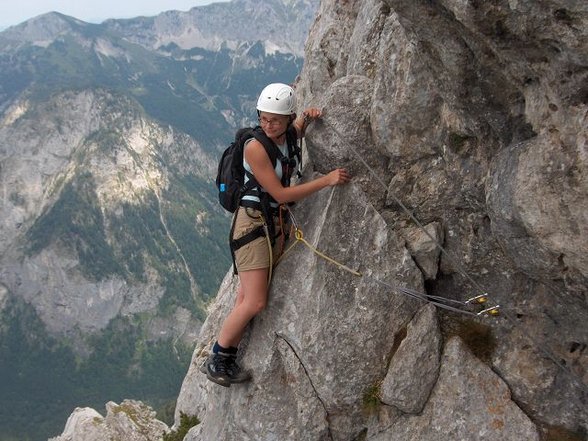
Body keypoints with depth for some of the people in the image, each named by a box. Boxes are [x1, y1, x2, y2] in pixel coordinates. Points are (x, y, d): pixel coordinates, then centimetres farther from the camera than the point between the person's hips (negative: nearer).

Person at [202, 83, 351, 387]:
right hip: (253, 221, -7)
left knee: (247, 299, 6)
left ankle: (227, 360, 15)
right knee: (255, 303, -12)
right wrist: (326, 181, -22)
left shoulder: (290, 136, 3)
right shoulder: (255, 147, -20)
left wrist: (306, 117, 5)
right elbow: (281, 194, -21)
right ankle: (215, 360, 3)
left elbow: (299, 129, 30)